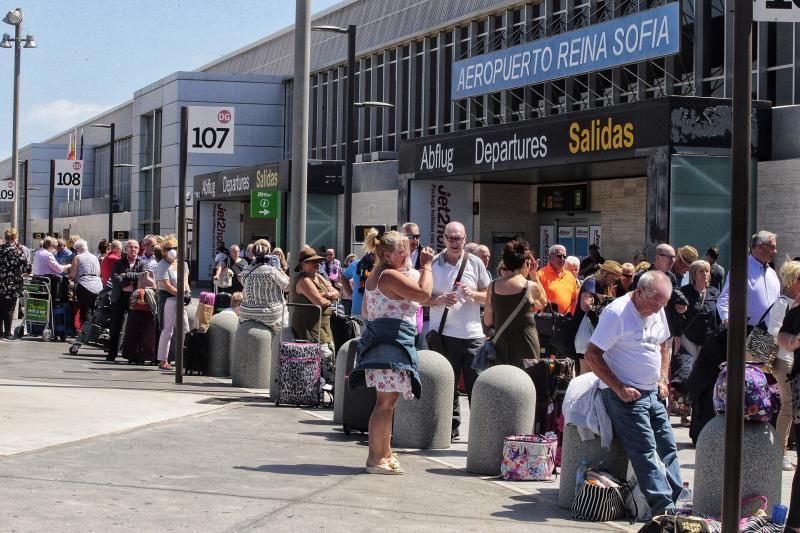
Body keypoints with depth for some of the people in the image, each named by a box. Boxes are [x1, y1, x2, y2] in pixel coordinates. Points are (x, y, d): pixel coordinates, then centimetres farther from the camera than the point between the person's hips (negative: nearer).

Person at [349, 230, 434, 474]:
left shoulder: (375, 276, 19)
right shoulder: (391, 276, -14)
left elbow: (367, 311, 27)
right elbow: (423, 293, -20)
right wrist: (426, 266, -9)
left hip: (379, 339, 11)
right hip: (392, 342, -11)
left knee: (387, 402, 17)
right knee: (386, 402, -9)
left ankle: (384, 454, 25)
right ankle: (376, 459, -8)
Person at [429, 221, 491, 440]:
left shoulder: (475, 263, 7)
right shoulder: (433, 264, 5)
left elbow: (489, 297, 10)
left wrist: (473, 295, -11)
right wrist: (439, 300, -12)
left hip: (473, 334, 0)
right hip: (444, 333, 0)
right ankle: (451, 426, 11)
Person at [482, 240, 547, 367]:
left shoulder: (493, 286, 1)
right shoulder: (531, 286, -8)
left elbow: (487, 322, 5)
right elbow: (543, 303, 14)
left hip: (501, 345, 3)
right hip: (525, 346, -3)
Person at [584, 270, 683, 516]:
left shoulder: (658, 312, 8)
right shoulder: (616, 312, -16)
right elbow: (592, 355, -17)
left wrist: (663, 380, 10)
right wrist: (619, 389, -18)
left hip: (653, 393, 8)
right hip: (625, 394, -8)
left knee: (668, 448, 4)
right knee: (645, 451, -14)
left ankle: (676, 500, 7)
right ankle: (663, 508, -16)